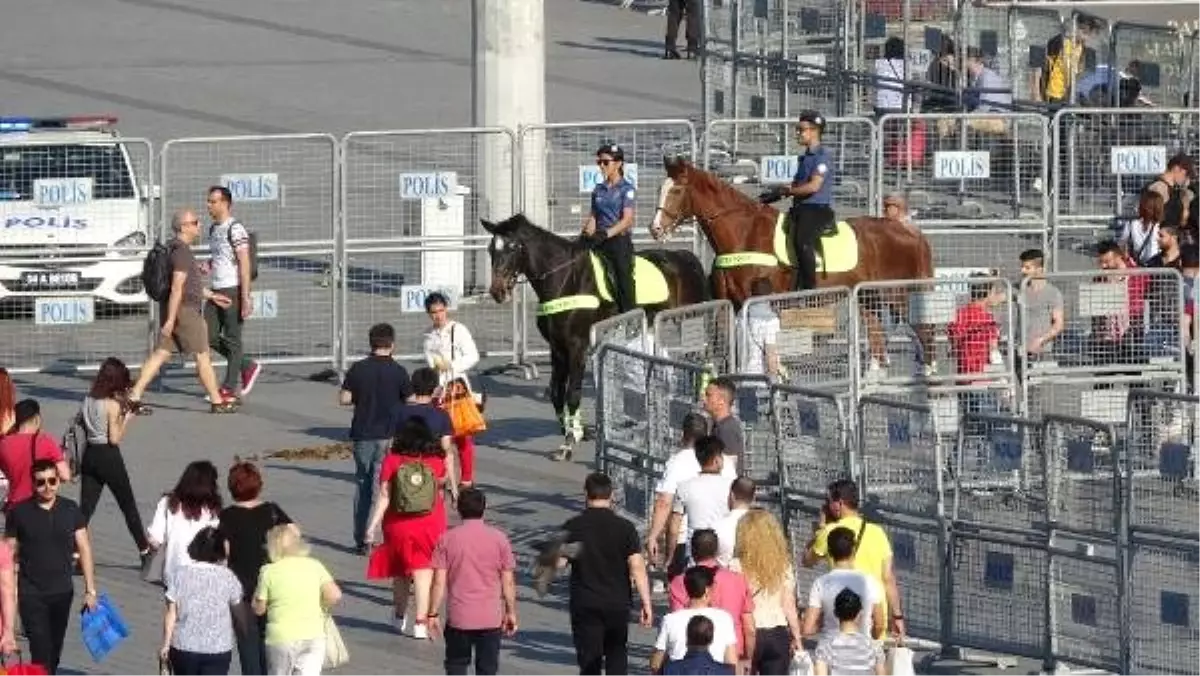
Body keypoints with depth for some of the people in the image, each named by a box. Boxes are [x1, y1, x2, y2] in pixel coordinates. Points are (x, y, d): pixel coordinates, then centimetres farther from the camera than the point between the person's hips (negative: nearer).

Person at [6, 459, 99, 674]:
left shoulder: (71, 510, 0)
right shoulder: (19, 513, -5)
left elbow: (84, 549, 4)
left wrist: (90, 590, 0)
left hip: (62, 592, 3)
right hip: (31, 595, -3)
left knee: (55, 650, 13)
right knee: (41, 650, -12)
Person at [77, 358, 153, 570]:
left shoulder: (88, 400, 5)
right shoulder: (113, 405, -15)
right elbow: (115, 439, -17)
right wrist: (126, 419, -4)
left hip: (89, 455, 6)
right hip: (109, 457, -6)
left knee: (86, 507, 5)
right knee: (128, 506, 10)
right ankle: (145, 551, 20)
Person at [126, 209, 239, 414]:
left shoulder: (174, 249, 15)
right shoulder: (182, 252, -18)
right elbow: (177, 288, -22)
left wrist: (212, 296, 32)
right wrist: (171, 320, -25)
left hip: (171, 310, 9)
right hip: (185, 311, -9)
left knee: (160, 354, 7)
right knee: (203, 356, 1)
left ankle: (134, 397, 0)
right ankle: (217, 401, 9)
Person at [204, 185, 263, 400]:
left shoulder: (235, 229, -12)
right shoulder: (213, 229, 15)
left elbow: (244, 263, -16)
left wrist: (245, 297, -21)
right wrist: (206, 267, 5)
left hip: (232, 289, -9)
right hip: (216, 291, 9)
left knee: (232, 339, -2)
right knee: (210, 337, 7)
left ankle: (229, 388, 3)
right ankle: (248, 367, 22)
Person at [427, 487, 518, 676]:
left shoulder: (447, 539, -4)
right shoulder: (499, 538, -2)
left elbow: (439, 582, -5)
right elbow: (508, 582, 0)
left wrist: (433, 614, 2)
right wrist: (511, 612, 11)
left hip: (458, 617, 0)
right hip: (490, 618, 0)